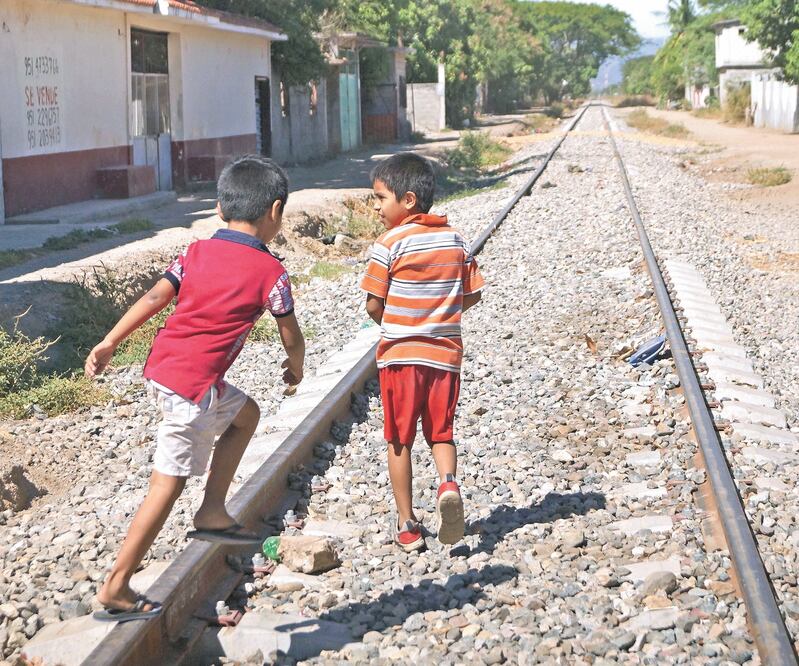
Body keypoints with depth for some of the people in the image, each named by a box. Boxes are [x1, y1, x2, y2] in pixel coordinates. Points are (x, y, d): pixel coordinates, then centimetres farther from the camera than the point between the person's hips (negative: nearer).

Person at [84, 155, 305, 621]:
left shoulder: (197, 252, 8)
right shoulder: (270, 272, -6)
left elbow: (153, 299, 1)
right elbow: (292, 338, 2)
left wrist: (109, 345, 1)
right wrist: (296, 368, 23)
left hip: (161, 370, 8)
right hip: (194, 386, -7)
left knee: (246, 413, 28)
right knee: (168, 486, 0)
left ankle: (213, 513, 24)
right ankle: (117, 589, 5)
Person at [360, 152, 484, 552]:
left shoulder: (390, 244, -11)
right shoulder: (455, 240, 4)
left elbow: (373, 304, -10)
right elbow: (472, 296, 7)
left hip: (399, 355, -4)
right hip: (446, 353, 4)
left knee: (399, 441, 9)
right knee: (441, 434, 16)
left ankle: (407, 526, 13)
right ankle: (448, 484, -13)